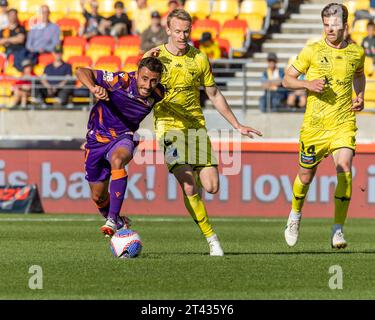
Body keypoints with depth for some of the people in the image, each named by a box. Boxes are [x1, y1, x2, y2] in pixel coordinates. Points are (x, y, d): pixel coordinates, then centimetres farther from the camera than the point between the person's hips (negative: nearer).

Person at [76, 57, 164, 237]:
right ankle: (119, 224, 43)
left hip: (123, 137, 0)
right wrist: (94, 88, -46)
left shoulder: (158, 94, -14)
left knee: (118, 160, -37)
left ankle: (113, 220, -36)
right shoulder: (121, 81, -27)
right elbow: (82, 71, -30)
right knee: (98, 197, 11)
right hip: (97, 138, 0)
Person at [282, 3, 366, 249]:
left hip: (344, 124, 0)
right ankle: (295, 215, 42)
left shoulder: (356, 53, 4)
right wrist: (308, 84, -16)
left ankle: (338, 231, -14)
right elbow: (287, 79, 3)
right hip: (314, 124, 0)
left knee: (344, 169, -21)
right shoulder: (312, 51, -3)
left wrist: (360, 96, 9)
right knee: (306, 176, 10)